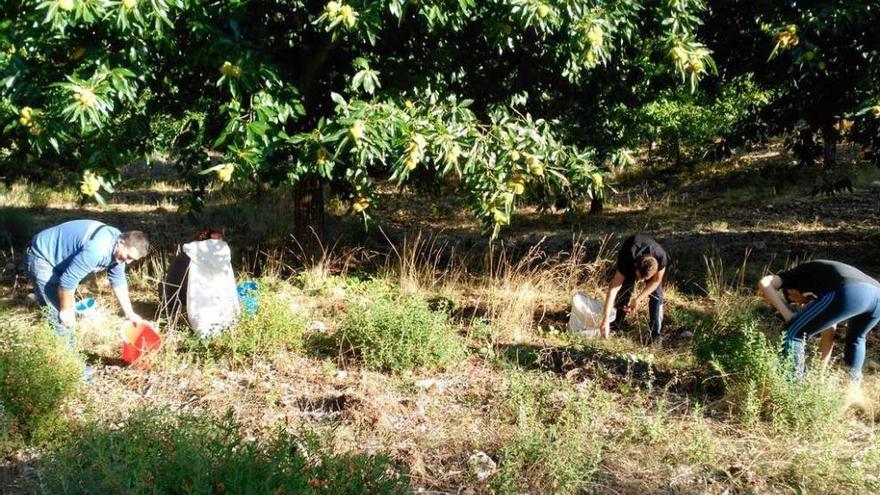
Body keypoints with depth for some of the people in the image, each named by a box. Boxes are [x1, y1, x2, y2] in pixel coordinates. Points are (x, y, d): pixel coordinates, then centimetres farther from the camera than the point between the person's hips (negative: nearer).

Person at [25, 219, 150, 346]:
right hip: (41, 257, -9)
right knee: (59, 313, -10)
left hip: (57, 256, 9)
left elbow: (118, 281, 8)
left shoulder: (118, 249, -6)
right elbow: (68, 279, -32)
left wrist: (129, 313, 10)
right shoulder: (97, 250, -37)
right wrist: (65, 310, -18)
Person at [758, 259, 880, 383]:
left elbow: (764, 283, 6)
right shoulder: (822, 286, 42)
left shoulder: (794, 276, 27)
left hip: (849, 294, -7)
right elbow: (829, 331, 43)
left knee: (794, 334, 9)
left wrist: (788, 315, 9)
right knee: (855, 338, 38)